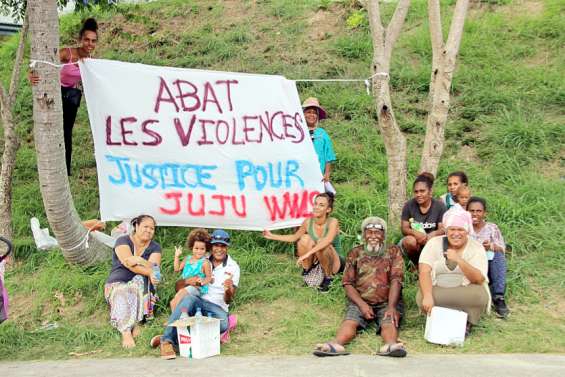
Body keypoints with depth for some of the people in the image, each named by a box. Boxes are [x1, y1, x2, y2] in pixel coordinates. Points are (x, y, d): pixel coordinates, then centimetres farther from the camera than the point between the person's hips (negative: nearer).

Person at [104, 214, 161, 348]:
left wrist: (140, 261, -35)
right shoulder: (123, 241, -2)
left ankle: (133, 324, -37)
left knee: (140, 280, -32)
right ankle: (126, 333, -51)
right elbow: (128, 263, -21)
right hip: (117, 283, -2)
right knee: (121, 293, -35)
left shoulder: (155, 247, 7)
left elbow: (153, 267, -13)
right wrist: (150, 273, -35)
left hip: (141, 286, 2)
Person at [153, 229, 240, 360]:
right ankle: (167, 340, -36)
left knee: (223, 323, -35)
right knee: (189, 298, -35)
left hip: (218, 308, -1)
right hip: (197, 301, 1)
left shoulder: (233, 268, 2)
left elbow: (228, 300, -3)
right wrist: (188, 281, -18)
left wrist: (228, 291, -27)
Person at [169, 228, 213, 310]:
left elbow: (209, 277, -6)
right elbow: (177, 269, 16)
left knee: (181, 293, -27)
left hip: (197, 288, -7)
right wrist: (177, 256, 11)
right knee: (173, 302, -1)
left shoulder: (205, 262, -8)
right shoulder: (187, 259, 11)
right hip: (185, 287, 7)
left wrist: (203, 281, -26)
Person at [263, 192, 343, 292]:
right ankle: (306, 271, -6)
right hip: (315, 262, 3)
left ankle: (328, 277, -13)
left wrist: (307, 254, -49)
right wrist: (272, 236, 3)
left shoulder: (333, 222, -20)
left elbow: (328, 240, -41)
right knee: (305, 238, -23)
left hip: (332, 264, -3)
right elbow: (294, 237, 10)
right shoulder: (308, 222, -8)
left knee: (322, 243, -34)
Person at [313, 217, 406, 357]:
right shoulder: (355, 253, 14)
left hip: (387, 302, -1)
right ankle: (336, 345, -53)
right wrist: (362, 304, -11)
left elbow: (396, 280, -3)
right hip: (360, 302, 1)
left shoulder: (393, 252, 10)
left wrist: (391, 307, -19)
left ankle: (391, 345, -59)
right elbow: (348, 283, 7)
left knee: (389, 322, -31)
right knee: (350, 321, -28)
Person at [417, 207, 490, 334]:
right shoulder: (434, 243, -4)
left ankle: (466, 323, -2)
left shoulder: (477, 248, -5)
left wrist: (459, 260, -32)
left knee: (479, 295, -32)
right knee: (421, 298, -30)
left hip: (465, 293, 0)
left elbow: (479, 279, -18)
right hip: (437, 291, 0)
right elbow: (424, 272, -16)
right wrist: (428, 296, -33)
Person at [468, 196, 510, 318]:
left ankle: (498, 298, -30)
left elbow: (502, 250, 3)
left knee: (498, 255, -27)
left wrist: (491, 246, -20)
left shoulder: (492, 228, 13)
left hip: (489, 269, 1)